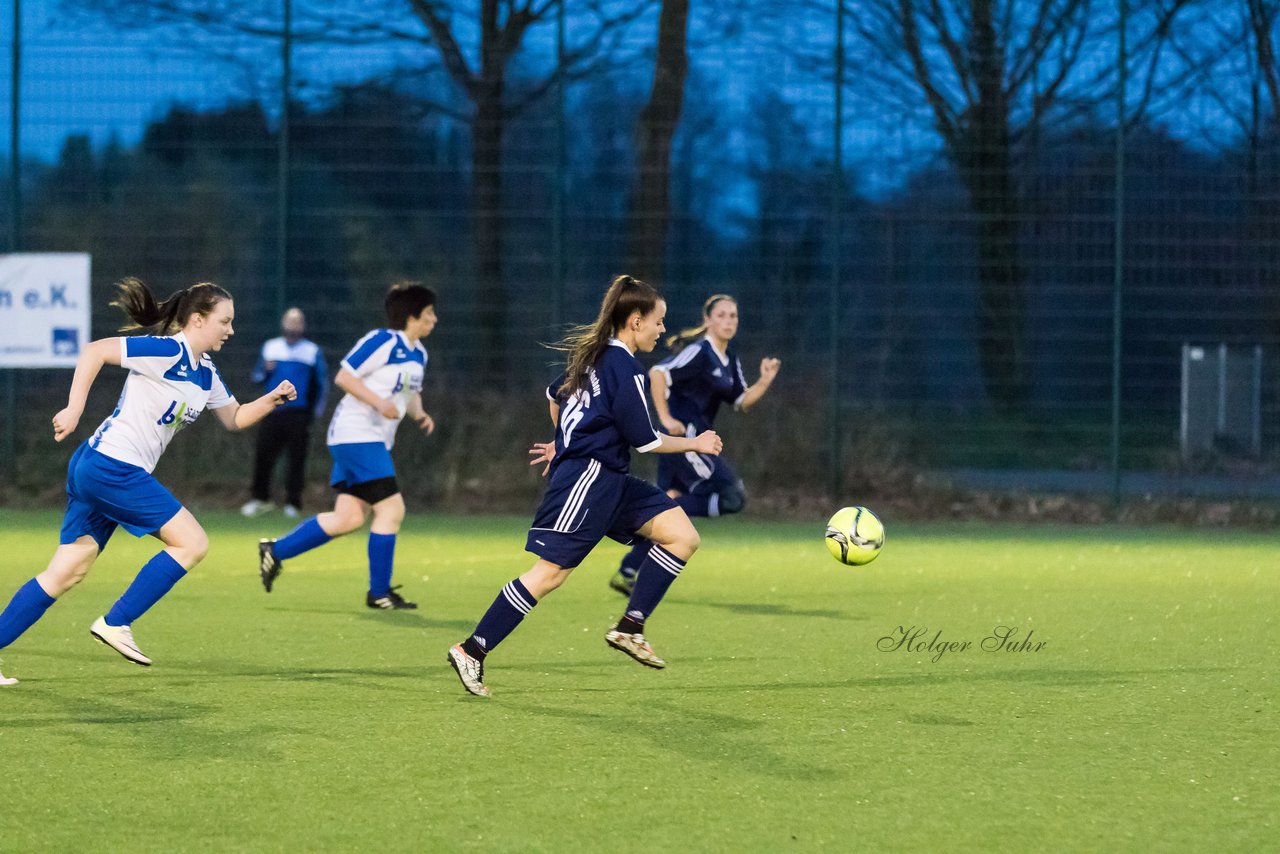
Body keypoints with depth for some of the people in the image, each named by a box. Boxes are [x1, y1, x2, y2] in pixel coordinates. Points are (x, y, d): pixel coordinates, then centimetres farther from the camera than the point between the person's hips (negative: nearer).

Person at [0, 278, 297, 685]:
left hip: (94, 469, 9)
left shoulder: (206, 373, 16)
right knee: (192, 543, -7)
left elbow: (235, 418, 27)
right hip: (112, 465, -9)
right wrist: (74, 410, -23)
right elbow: (95, 351, -18)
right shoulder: (167, 351, -13)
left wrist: (272, 399, 10)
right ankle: (116, 624, -6)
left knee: (66, 573, 7)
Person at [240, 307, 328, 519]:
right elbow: (256, 376, 15)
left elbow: (323, 382, 10)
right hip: (272, 412, 2)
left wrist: (317, 410, 2)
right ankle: (260, 498, 15)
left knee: (297, 458, -4)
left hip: (299, 413, -2)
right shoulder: (270, 347, 13)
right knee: (262, 455, 0)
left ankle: (293, 502, 2)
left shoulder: (313, 351, 7)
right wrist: (265, 371, -7)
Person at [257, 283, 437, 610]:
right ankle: (379, 593, -4)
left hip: (376, 442, 10)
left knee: (349, 519, 6)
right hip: (356, 434, -10)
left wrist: (419, 414, 7)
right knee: (391, 509, -12)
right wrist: (378, 401, -24)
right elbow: (344, 376, -15)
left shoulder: (418, 354, 14)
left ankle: (275, 551, 17)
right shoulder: (383, 341, -14)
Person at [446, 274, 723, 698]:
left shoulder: (595, 354, 13)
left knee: (683, 536, 2)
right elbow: (644, 440, -14)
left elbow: (555, 394, 29)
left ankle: (630, 628, 1)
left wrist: (563, 443, 42)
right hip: (589, 476, -10)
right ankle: (471, 652, -5)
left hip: (609, 480, 10)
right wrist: (695, 444, 0)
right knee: (550, 572, -10)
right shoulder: (625, 369, -15)